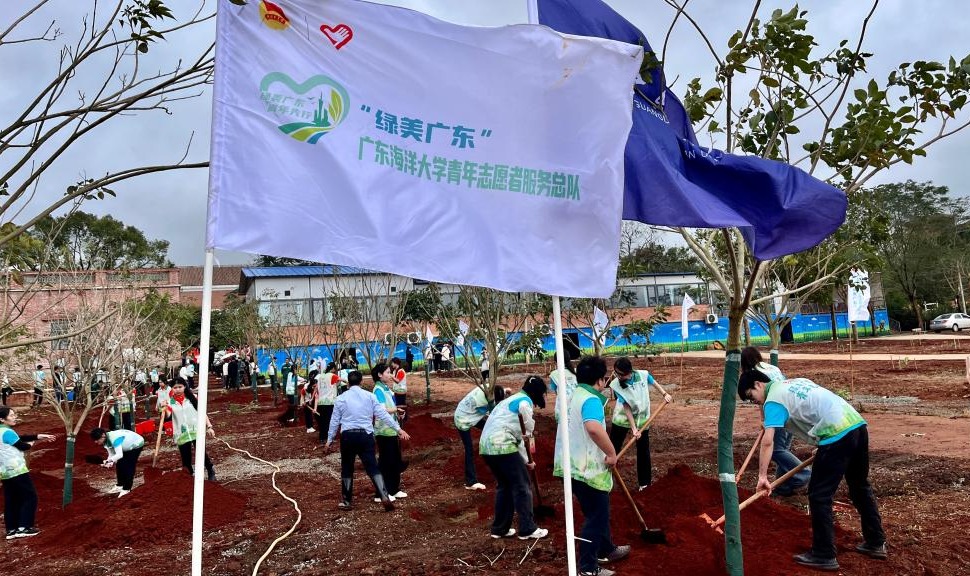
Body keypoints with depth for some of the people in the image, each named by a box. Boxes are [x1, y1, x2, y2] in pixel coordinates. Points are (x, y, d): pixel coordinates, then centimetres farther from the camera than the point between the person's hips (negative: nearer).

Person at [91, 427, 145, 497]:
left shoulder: (114, 439, -37)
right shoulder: (106, 441, -11)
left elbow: (119, 455, -42)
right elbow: (111, 455, -6)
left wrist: (108, 460, -49)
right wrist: (109, 462, -25)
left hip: (136, 444, -8)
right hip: (127, 447, 8)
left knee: (129, 466, -10)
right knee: (119, 465, 7)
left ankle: (126, 489, -1)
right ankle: (120, 486, 23)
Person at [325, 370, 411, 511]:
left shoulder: (341, 398, 4)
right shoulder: (370, 396, 3)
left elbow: (334, 421, 7)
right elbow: (383, 414, -1)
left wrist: (330, 439, 18)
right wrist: (399, 429, 0)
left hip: (348, 436, 0)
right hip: (366, 435, 0)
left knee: (347, 469, 13)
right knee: (373, 467, 1)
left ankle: (346, 501, 21)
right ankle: (385, 497, -12)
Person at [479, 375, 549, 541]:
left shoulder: (512, 399, 26)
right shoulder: (525, 401, -2)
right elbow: (528, 432, -13)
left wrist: (525, 460, 29)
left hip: (486, 446, 9)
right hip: (502, 446, -9)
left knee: (504, 486, 20)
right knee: (522, 486, 4)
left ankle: (500, 528, 26)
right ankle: (528, 529, 10)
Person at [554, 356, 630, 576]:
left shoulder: (574, 396, 12)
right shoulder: (591, 399, -20)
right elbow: (594, 428, -40)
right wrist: (612, 453, -26)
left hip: (574, 465, 10)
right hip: (586, 468, -10)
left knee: (598, 511, 25)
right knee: (596, 516, 3)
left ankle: (606, 550, 41)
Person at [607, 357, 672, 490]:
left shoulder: (643, 375, -21)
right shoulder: (616, 385, -24)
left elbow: (654, 383, 4)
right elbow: (626, 408, -22)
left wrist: (665, 394, 4)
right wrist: (633, 428, -24)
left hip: (642, 419, 1)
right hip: (622, 419, -1)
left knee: (643, 451, 10)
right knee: (613, 449, 5)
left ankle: (645, 482, 25)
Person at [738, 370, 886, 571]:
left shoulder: (773, 400, -4)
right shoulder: (796, 381, 23)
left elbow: (767, 442, -15)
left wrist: (762, 476, -15)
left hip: (837, 434, -9)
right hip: (857, 423, 9)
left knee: (819, 496, 1)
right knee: (861, 487, 24)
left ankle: (824, 556, 8)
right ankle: (876, 543, 37)